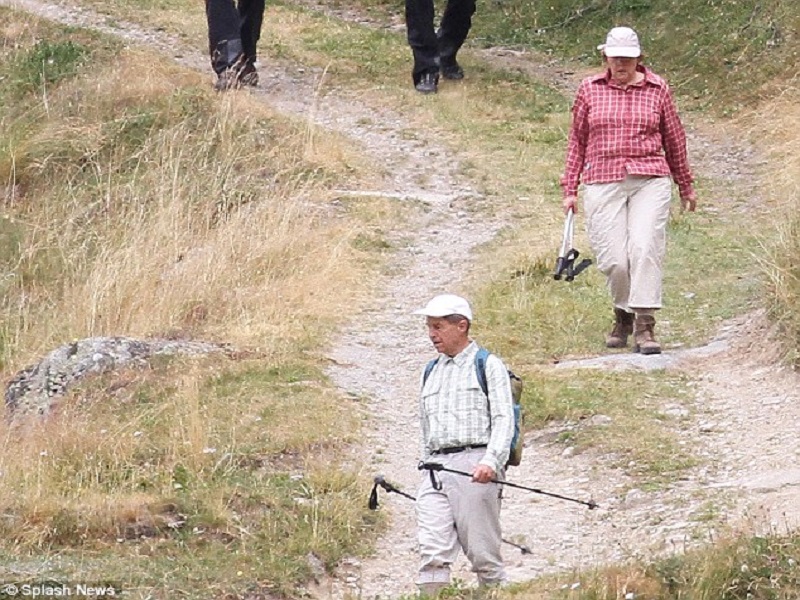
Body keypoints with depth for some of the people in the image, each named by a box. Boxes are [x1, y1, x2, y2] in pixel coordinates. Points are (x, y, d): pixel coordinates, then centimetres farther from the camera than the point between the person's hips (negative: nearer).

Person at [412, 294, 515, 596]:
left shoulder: (488, 366, 5)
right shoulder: (430, 373, 23)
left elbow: (503, 419, -5)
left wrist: (491, 461, -20)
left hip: (474, 465, -5)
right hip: (435, 472, 5)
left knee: (483, 553, -4)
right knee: (433, 554, -9)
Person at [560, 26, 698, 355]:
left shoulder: (657, 89, 7)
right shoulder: (589, 90, 8)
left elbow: (674, 139, 17)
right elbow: (577, 140, 16)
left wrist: (686, 186, 24)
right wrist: (569, 188, 14)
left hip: (650, 182, -1)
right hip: (602, 183, 1)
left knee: (646, 248, -17)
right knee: (613, 259, -6)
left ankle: (645, 327, -16)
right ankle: (623, 315, 21)